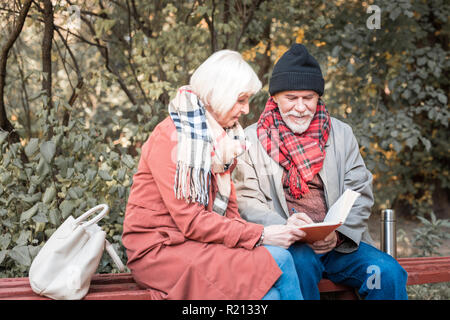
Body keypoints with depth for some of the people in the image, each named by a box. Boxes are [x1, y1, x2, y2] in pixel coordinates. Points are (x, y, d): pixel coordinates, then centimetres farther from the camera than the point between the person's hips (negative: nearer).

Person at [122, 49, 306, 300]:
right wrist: (260, 235, -20)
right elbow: (190, 220, -18)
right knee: (277, 261, -25)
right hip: (160, 249, -7)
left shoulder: (222, 140, 14)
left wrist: (265, 232, -8)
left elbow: (229, 211, 12)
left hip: (200, 243, 7)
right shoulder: (169, 137, -11)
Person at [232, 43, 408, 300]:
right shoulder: (252, 140, 6)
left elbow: (360, 192, 7)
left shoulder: (341, 134, 13)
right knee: (300, 264, -35)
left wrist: (338, 233, -13)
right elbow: (247, 201, -2)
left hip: (340, 243, 2)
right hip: (289, 247, -2)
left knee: (389, 273, -23)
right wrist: (284, 226, -23)